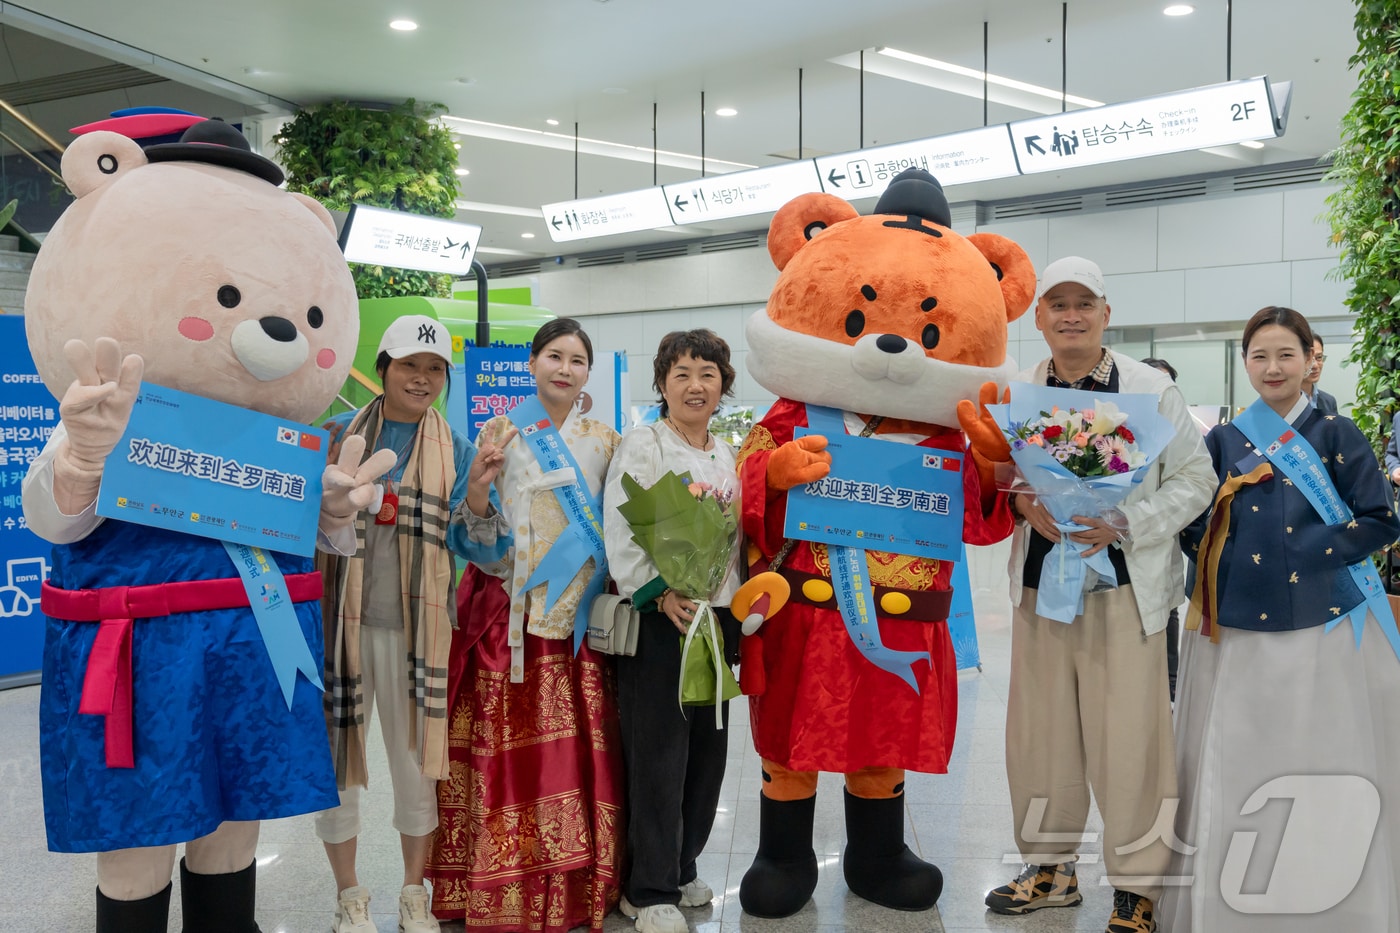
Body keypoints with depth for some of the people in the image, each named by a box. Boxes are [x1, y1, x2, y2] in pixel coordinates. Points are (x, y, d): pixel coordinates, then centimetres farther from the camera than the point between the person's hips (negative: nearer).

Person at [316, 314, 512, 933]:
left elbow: (479, 547, 0)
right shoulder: (339, 435, 4)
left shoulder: (456, 451, 4)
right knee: (335, 752, 7)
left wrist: (477, 490, -18)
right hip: (340, 619, 0)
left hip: (415, 626, 0)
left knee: (415, 756, 8)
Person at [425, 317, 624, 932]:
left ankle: (574, 882, 15)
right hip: (510, 612, -2)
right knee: (506, 746, -3)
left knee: (579, 744, 1)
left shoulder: (603, 440, 11)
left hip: (577, 612, 2)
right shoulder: (500, 431, 5)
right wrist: (481, 469, -15)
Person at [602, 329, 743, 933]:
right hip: (658, 620, -6)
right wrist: (661, 593, -22)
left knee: (708, 748, 12)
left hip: (718, 618, 6)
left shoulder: (728, 456, 14)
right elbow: (621, 532, -14)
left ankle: (681, 867, 29)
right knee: (658, 753, -2)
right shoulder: (641, 446, -5)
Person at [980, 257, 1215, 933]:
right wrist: (1024, 504, -11)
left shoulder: (1151, 388, 1)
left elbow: (1194, 478, 0)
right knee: (1041, 730, 10)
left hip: (1122, 585, -3)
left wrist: (1124, 524, -14)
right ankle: (1050, 866, 28)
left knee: (1127, 738, -2)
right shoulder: (1016, 393, 8)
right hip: (1039, 584, 3)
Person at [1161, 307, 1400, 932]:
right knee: (1236, 766, 4)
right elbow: (1195, 529, 12)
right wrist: (1220, 568, -5)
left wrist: (1313, 554, -11)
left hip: (1323, 626, -1)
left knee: (1325, 765, 0)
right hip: (1238, 629, 2)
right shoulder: (1223, 442, 11)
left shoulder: (1336, 435, 5)